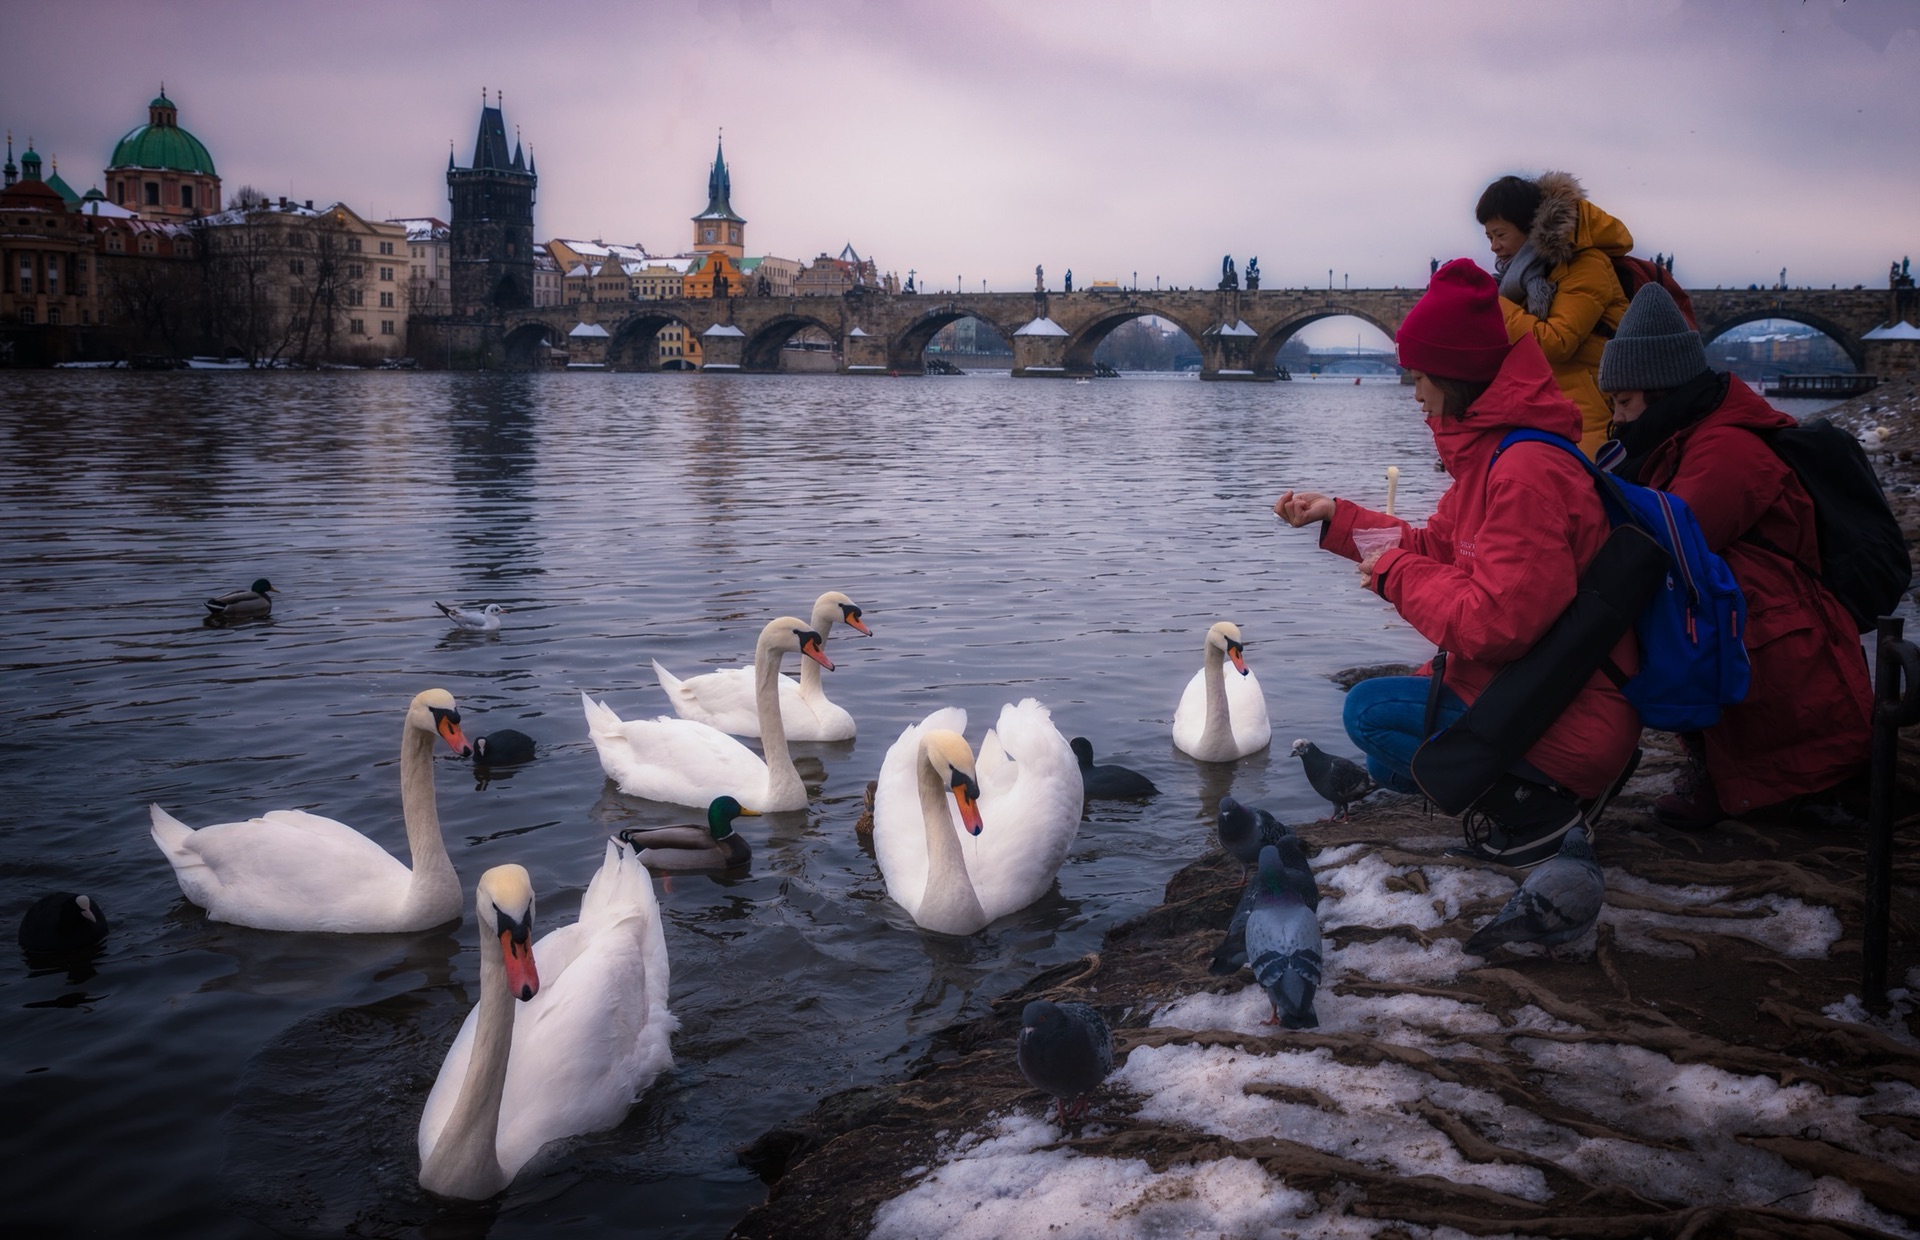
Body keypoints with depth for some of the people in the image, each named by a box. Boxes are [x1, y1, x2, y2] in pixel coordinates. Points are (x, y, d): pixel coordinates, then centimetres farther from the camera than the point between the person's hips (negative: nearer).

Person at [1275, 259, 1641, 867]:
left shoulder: (1526, 470, -27)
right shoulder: (1491, 453, 6)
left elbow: (1495, 624, -30)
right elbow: (1440, 546, 18)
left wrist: (1396, 574, -16)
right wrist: (1336, 516, 16)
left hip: (1573, 727, -11)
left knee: (1370, 709, -11)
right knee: (1388, 766, 23)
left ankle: (1539, 795, -7)